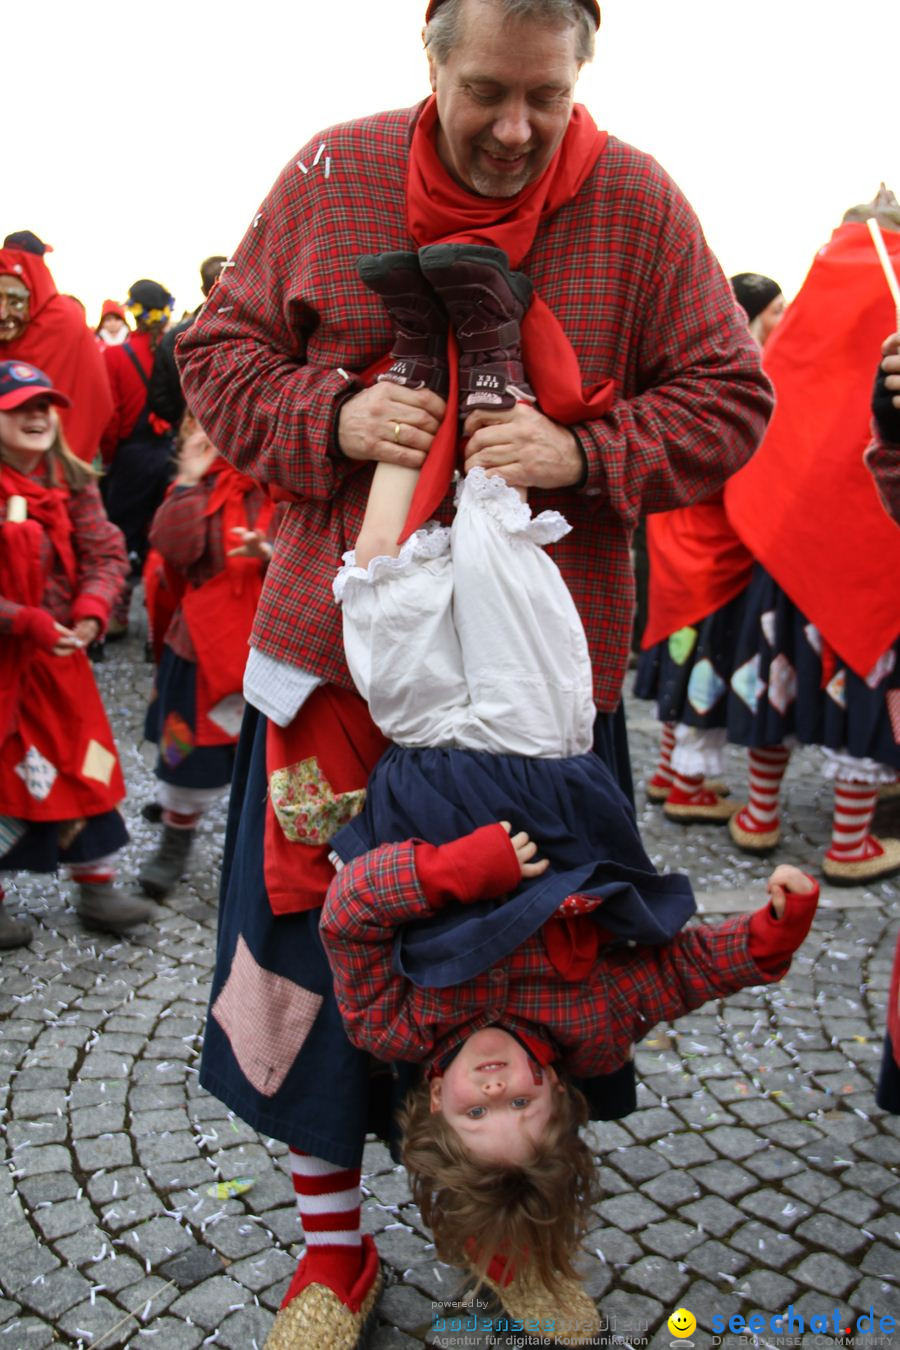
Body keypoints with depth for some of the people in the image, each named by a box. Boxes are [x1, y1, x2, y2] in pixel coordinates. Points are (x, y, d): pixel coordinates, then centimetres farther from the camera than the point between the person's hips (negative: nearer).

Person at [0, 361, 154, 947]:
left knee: (85, 765, 12)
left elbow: (106, 553, 1)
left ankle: (98, 888, 27)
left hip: (59, 653, 5)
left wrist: (90, 610, -16)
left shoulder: (73, 482, 2)